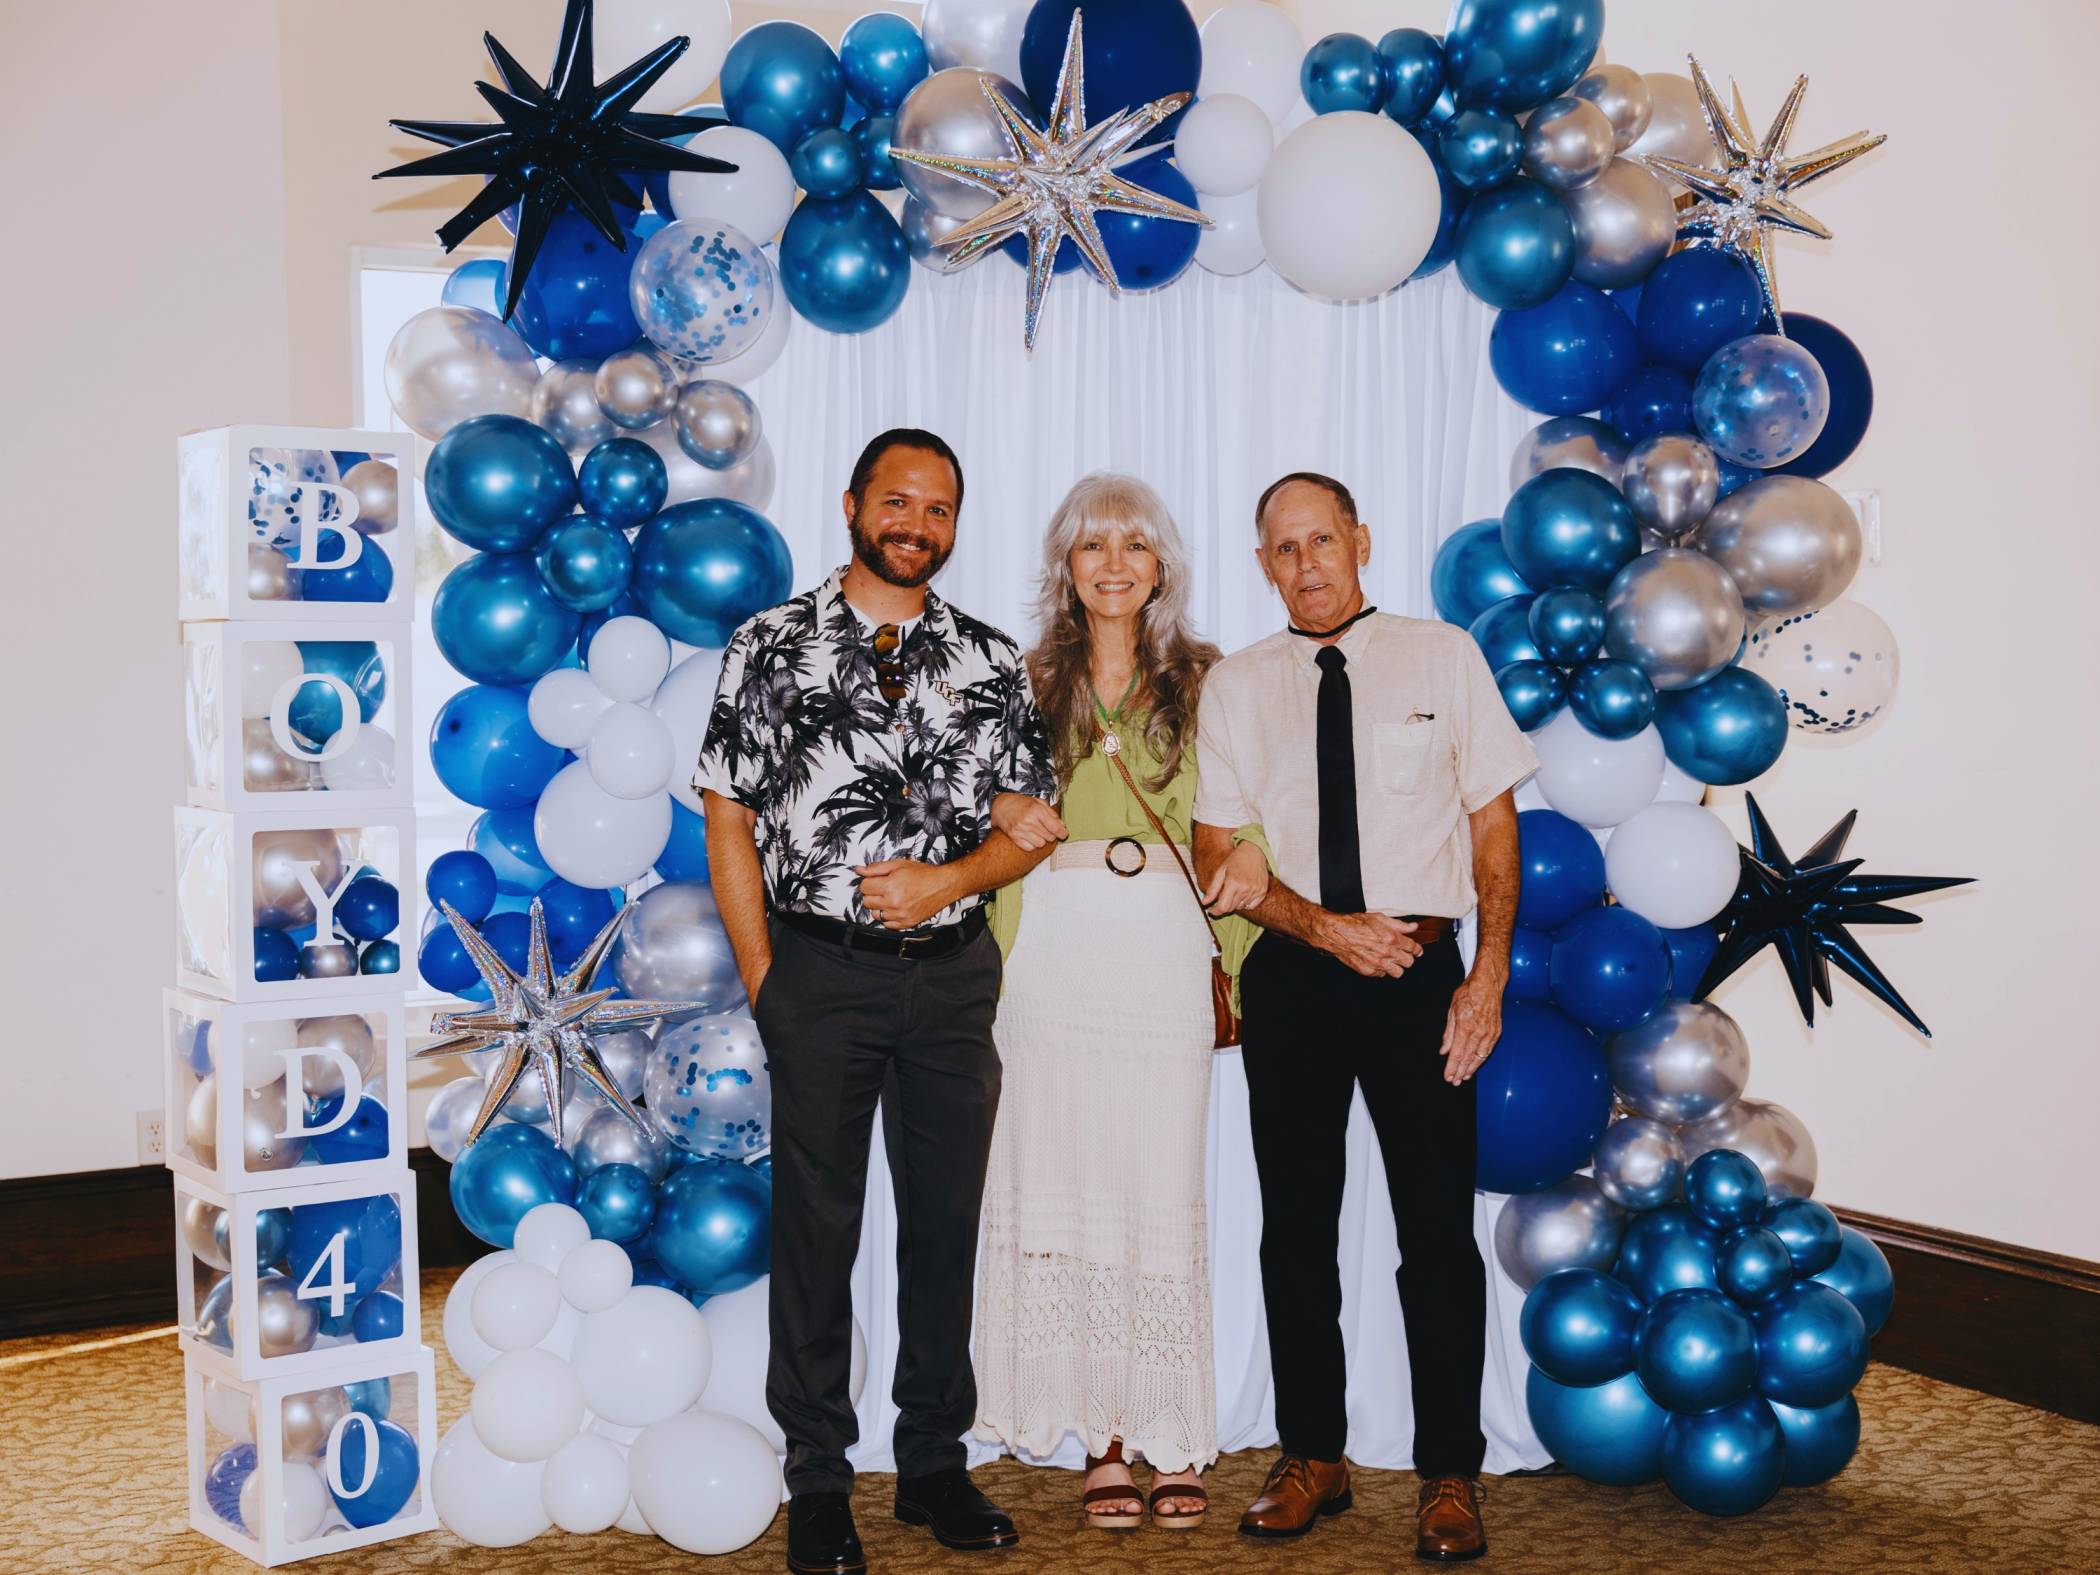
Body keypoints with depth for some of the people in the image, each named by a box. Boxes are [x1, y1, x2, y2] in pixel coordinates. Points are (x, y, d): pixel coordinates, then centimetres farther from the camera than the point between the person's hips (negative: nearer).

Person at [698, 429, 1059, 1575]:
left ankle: (935, 1466, 24)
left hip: (953, 970, 3)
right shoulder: (772, 647, 0)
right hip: (820, 973, -2)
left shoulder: (989, 660, 8)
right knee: (816, 1225, 4)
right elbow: (728, 818, 0)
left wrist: (948, 879, -11)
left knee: (946, 1221, 10)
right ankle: (818, 1482, 17)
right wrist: (763, 978, -5)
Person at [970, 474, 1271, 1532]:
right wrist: (1004, 810, -5)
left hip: (1161, 951, -1)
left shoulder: (1203, 683, 10)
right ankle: (1104, 1435, 10)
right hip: (1052, 951, 1)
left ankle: (1175, 1438, 8)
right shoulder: (1030, 681, 13)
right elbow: (979, 794, 17)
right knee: (1063, 1184, 1)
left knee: (1163, 1185, -3)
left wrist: (1252, 859, -11)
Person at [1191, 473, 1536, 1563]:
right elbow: (1217, 856, 3)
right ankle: (1313, 1458, 23)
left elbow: (1494, 827, 3)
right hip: (1292, 980, 2)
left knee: (1438, 1228, 0)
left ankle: (1449, 1475, 14)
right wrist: (1326, 928, -12)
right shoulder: (1235, 686, 5)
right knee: (1295, 1226, 9)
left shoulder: (1444, 658, 3)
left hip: (1421, 973, -2)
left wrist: (1489, 976, -5)